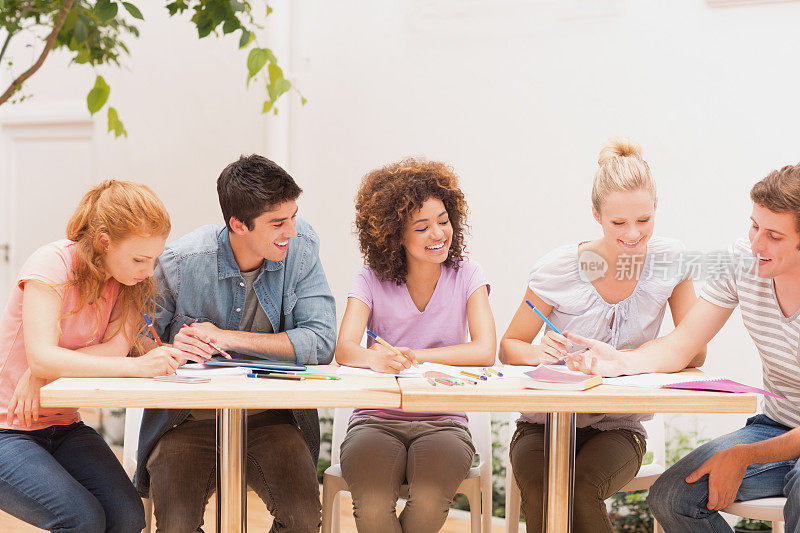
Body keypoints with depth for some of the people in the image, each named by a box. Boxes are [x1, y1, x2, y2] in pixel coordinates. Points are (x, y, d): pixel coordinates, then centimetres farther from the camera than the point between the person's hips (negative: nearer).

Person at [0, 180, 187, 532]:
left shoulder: (132, 278, 0)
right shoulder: (53, 264, -19)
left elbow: (118, 347, -15)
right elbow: (41, 356, -31)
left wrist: (42, 373, -29)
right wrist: (135, 366, -43)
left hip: (63, 428, 6)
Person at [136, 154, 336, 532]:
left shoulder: (300, 247, -6)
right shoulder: (180, 263, -11)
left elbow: (322, 342, -13)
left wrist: (228, 338, -18)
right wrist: (171, 348, -23)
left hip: (269, 417, 1)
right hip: (188, 417, -1)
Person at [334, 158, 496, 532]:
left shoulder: (466, 276, 3)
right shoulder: (372, 281, 1)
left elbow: (484, 351, -10)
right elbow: (345, 350, -14)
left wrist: (412, 356, -17)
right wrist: (375, 359, -38)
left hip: (442, 423, 1)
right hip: (376, 421, 0)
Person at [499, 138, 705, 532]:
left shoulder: (669, 260, -5)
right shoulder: (558, 269, -8)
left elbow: (694, 353, -1)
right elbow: (508, 347, 3)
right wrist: (538, 353, -22)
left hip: (617, 427, 1)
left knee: (582, 490, -33)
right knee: (540, 492, -33)